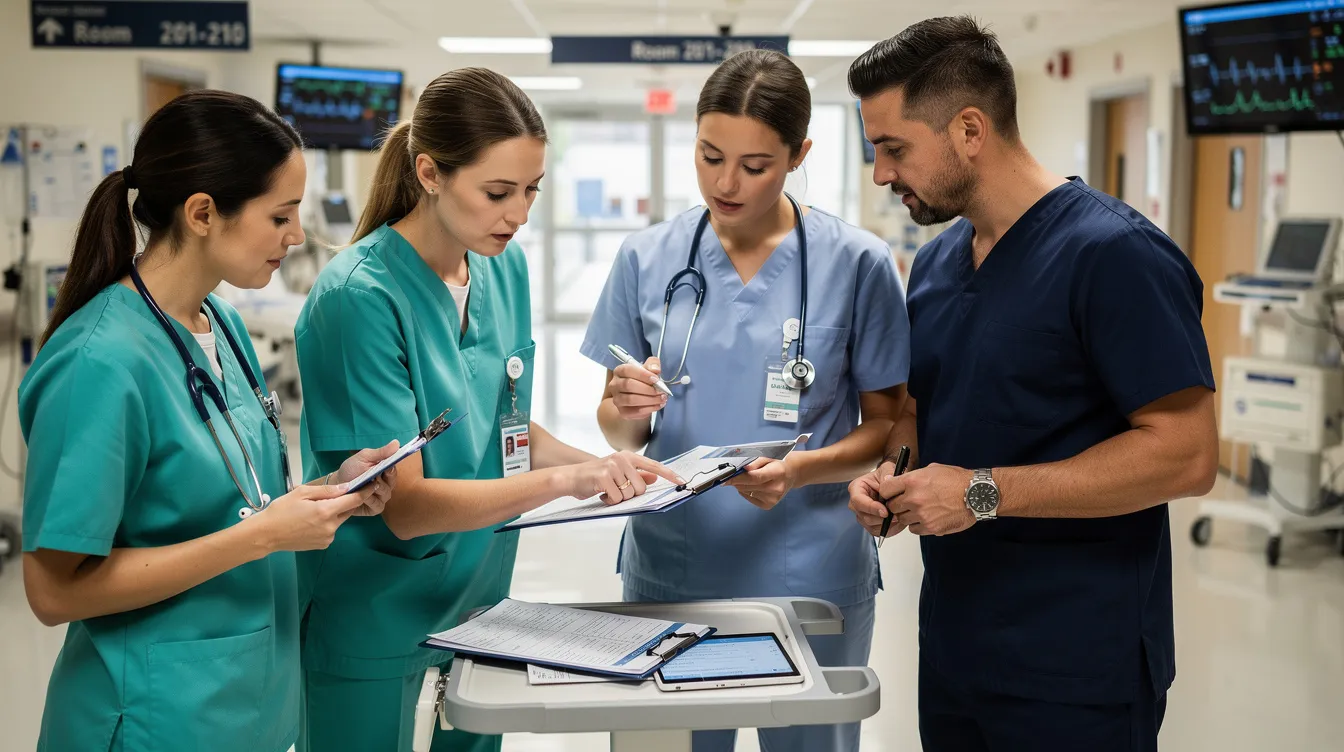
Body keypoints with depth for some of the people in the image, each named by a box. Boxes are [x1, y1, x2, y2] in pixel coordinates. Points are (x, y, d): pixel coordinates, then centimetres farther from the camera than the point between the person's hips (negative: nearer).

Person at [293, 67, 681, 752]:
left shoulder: (506, 267, -1)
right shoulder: (360, 295, -23)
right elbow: (406, 505, -24)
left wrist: (601, 466, -8)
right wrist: (564, 479, -31)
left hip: (477, 594, 7)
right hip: (375, 616, -6)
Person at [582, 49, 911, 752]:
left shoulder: (856, 262, -8)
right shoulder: (646, 257, 0)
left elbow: (887, 425, -2)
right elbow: (619, 434, 7)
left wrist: (801, 471, -20)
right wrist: (625, 410, -16)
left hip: (809, 573, -2)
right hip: (669, 566, 2)